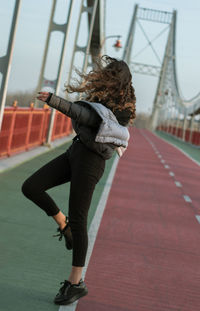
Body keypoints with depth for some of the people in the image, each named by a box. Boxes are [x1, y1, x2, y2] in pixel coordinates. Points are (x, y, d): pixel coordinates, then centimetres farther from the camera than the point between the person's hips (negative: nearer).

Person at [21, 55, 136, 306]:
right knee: (30, 187, -3)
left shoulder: (118, 109, -15)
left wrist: (54, 101, -38)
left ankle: (76, 283, 8)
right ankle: (63, 224, 18)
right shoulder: (107, 99, 11)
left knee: (77, 220, -3)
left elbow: (85, 116, -30)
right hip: (75, 152, 9)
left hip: (90, 161, -9)